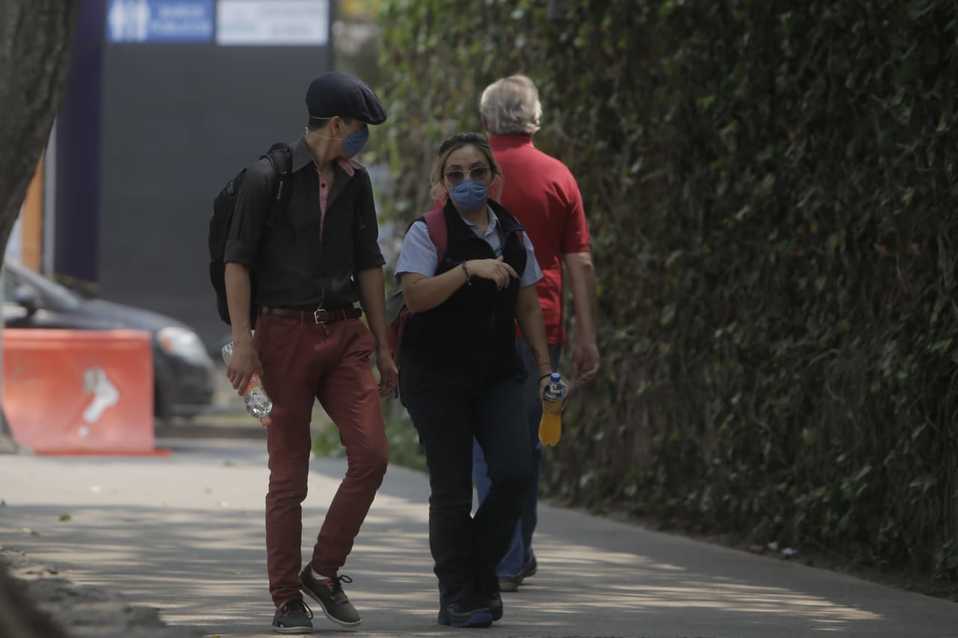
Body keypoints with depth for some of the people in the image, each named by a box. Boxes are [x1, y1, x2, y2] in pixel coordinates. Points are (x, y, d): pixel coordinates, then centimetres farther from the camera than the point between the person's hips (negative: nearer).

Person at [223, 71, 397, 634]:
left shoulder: (355, 181, 11)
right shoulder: (268, 177, -6)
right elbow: (237, 261, -7)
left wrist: (383, 348, 14)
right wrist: (242, 341, -14)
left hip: (345, 333, 5)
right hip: (286, 333, -5)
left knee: (371, 455, -10)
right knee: (289, 474, -2)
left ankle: (325, 570, 5)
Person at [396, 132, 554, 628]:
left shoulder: (513, 235, 10)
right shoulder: (427, 233, -6)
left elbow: (528, 307, 16)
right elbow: (415, 295, -19)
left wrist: (545, 368, 13)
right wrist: (469, 269, -28)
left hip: (496, 375, 4)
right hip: (436, 377, -4)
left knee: (515, 472, -10)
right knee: (452, 489, -3)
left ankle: (480, 573, 12)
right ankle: (458, 597, 7)